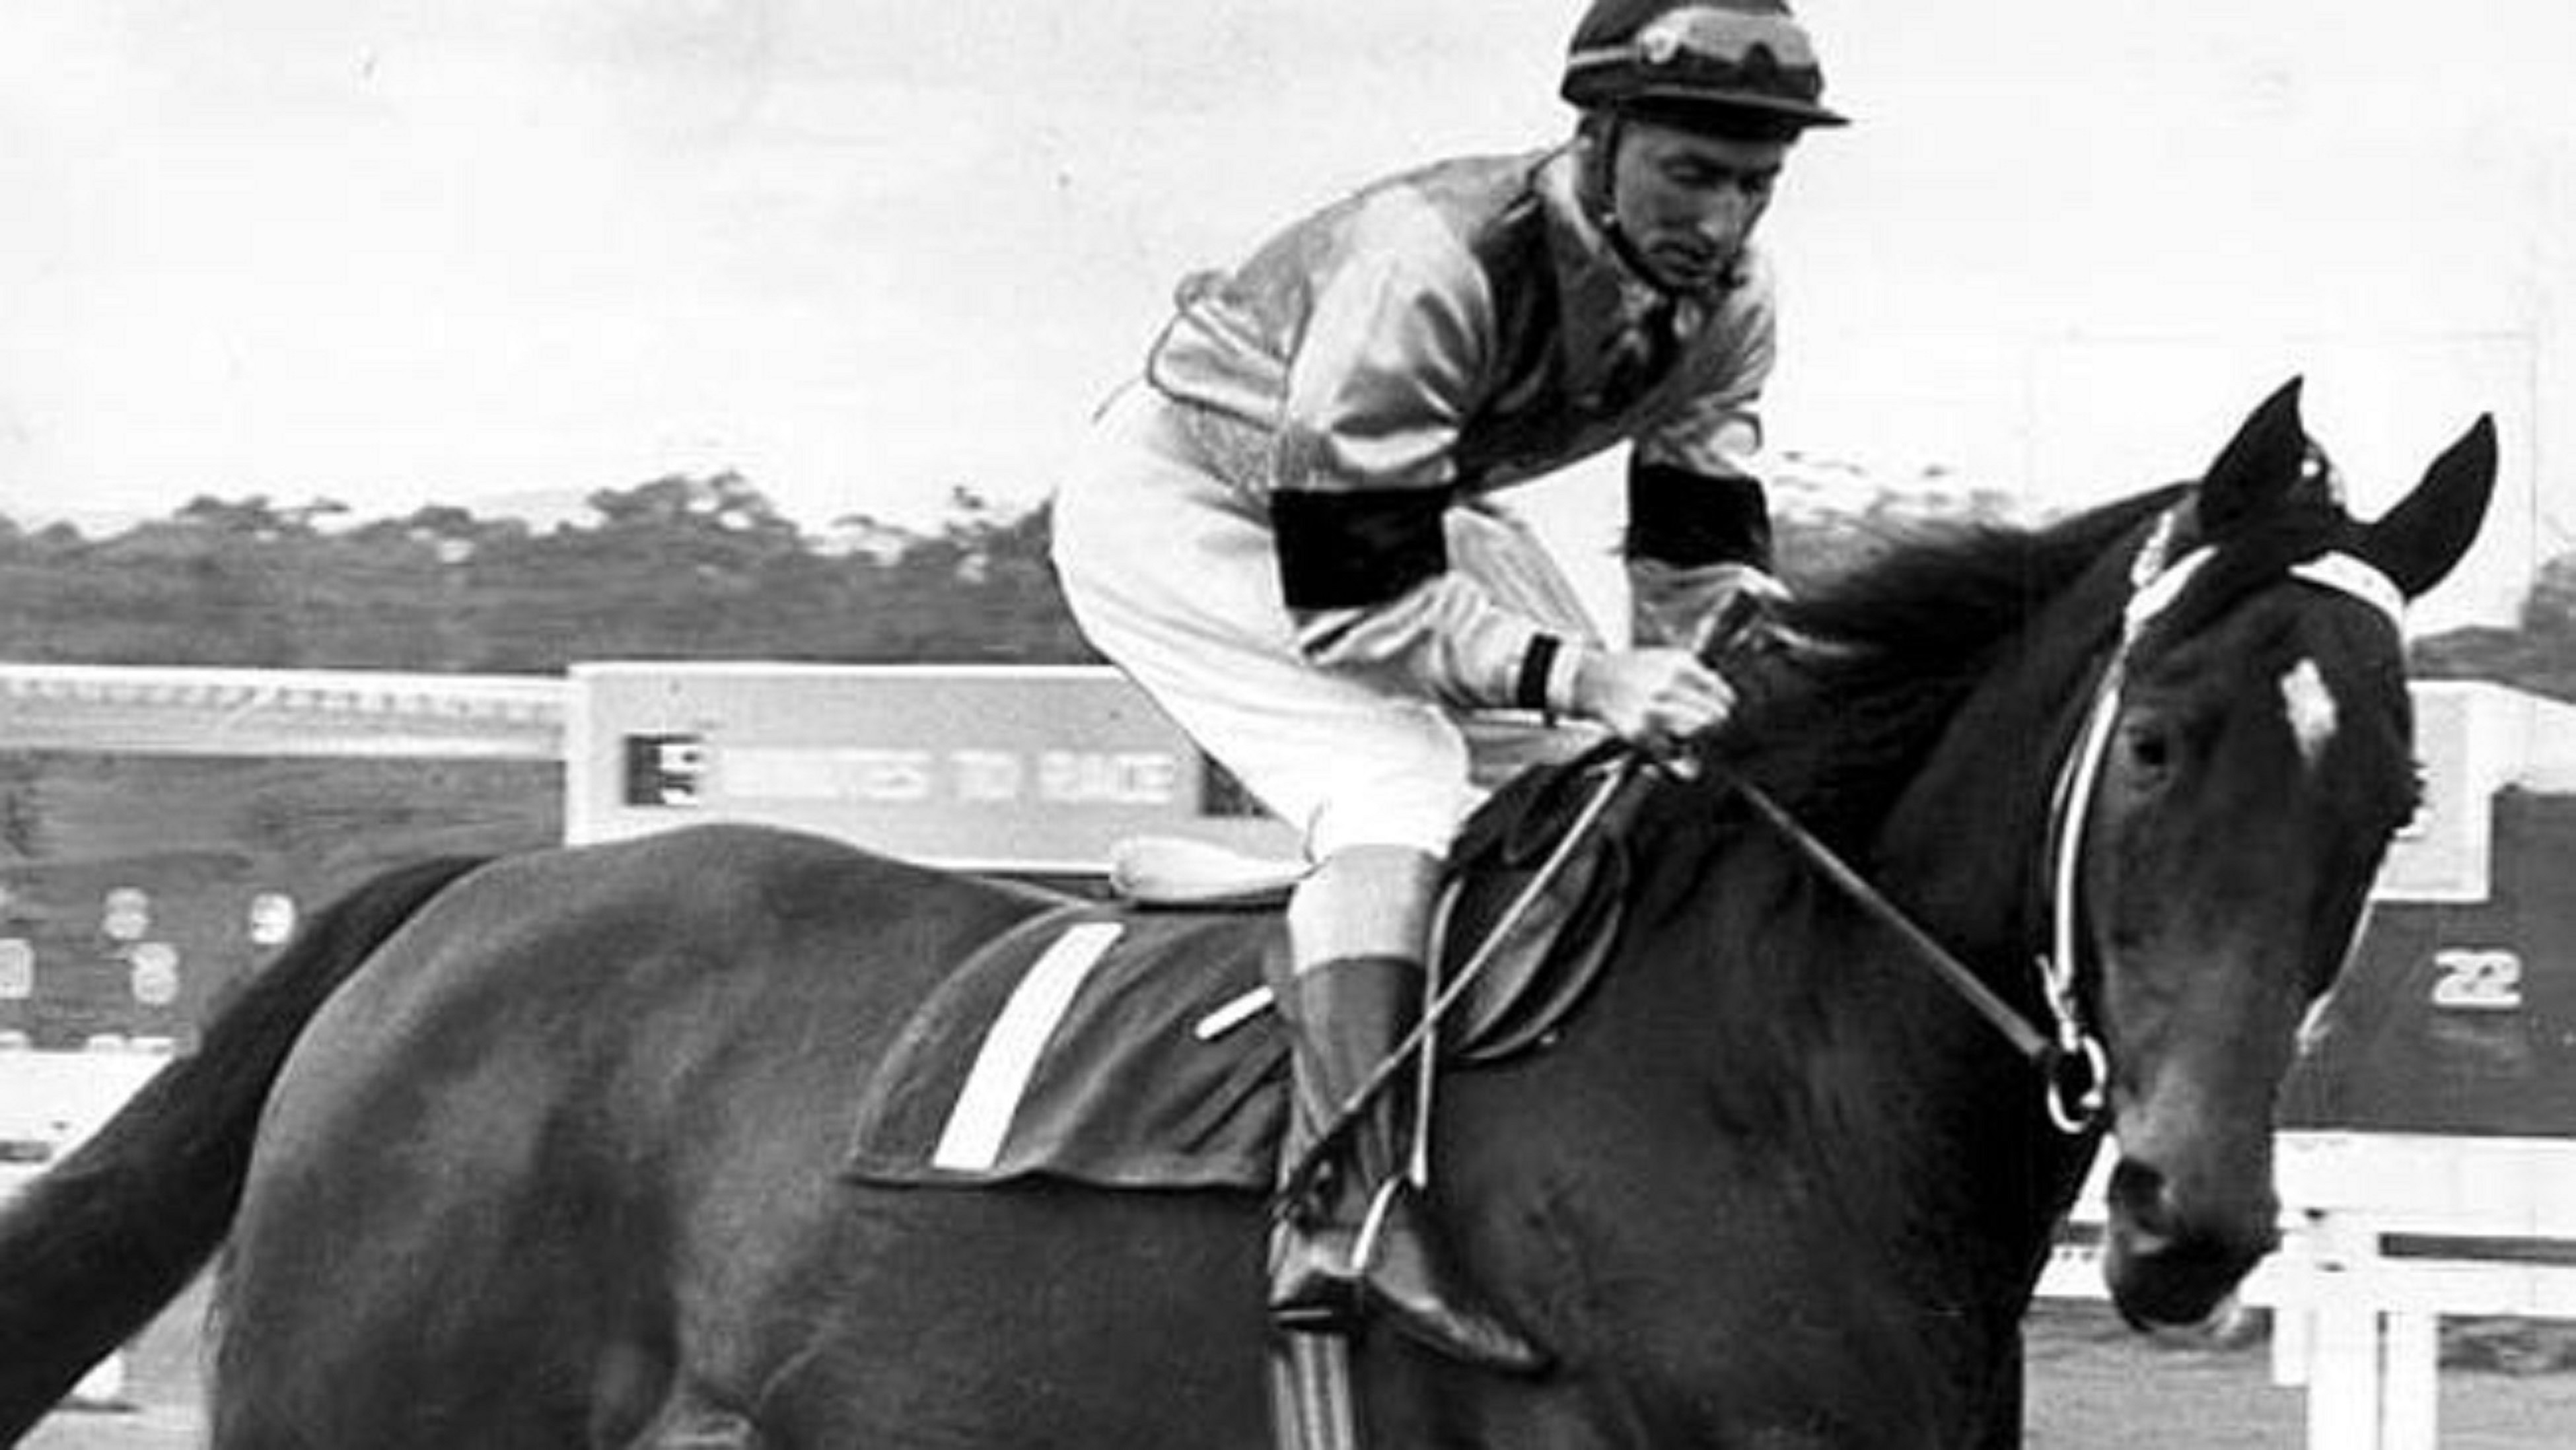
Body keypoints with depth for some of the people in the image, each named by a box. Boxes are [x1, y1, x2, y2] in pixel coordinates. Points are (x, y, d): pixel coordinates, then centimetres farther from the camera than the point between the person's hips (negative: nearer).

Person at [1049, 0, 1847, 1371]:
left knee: (1618, 774, -1)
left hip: (1407, 507, 9)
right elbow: (1351, 598, -37)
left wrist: (1746, 690, -26)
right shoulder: (1430, 264, -38)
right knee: (1400, 789, -29)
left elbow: (1705, 566, -6)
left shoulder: (1724, 298, -14)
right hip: (1178, 507, -9)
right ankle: (1352, 1218, -39)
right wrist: (1571, 676, -48)